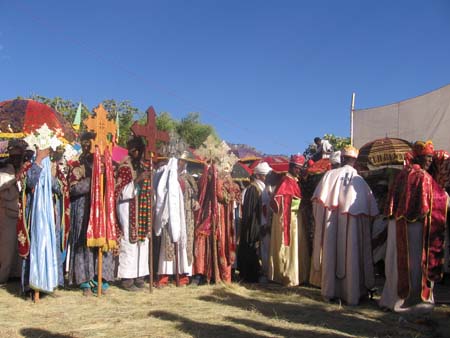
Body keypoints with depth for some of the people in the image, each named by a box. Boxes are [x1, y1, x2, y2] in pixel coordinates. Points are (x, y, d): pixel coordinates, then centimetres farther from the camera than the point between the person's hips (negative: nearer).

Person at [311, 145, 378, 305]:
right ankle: (352, 294, 15)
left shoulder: (330, 175, -5)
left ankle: (330, 291, 22)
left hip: (331, 225, 1)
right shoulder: (360, 181, -4)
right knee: (351, 257, 8)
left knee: (331, 254, 11)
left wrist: (320, 220, 7)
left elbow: (318, 200, -5)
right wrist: (366, 224, 10)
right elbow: (370, 209, -3)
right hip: (352, 225, -1)